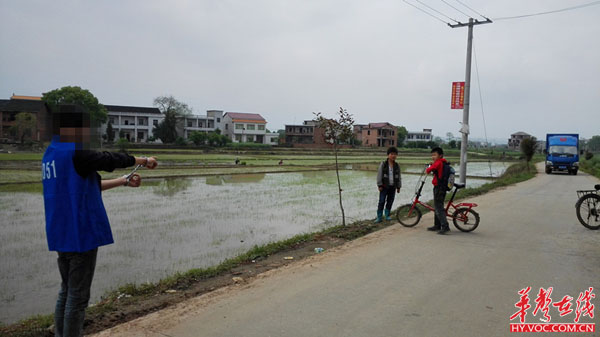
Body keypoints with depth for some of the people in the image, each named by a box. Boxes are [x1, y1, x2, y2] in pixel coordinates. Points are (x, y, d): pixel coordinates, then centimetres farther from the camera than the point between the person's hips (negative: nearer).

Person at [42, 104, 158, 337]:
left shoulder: (51, 154, 12)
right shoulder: (74, 153, -17)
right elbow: (110, 160, -11)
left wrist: (123, 181, 16)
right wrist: (143, 160, 4)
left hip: (61, 235, 9)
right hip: (80, 234, -9)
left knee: (66, 292, 18)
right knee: (78, 297, 0)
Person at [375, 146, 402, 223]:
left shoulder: (397, 165, 7)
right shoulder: (383, 164, -4)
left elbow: (399, 177, 13)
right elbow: (379, 175, -5)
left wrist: (398, 187, 11)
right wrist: (379, 185, -10)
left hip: (393, 187, 4)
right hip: (384, 187, -4)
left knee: (390, 202, 8)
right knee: (382, 202, -4)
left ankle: (387, 216, 22)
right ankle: (379, 217, 0)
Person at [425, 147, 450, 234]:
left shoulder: (438, 162, -14)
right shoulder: (444, 163, 14)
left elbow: (429, 170, -21)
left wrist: (427, 169, 1)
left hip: (438, 187, -10)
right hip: (443, 187, 10)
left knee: (439, 208, -9)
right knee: (438, 207, 17)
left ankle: (445, 226, -13)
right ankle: (437, 225, 26)